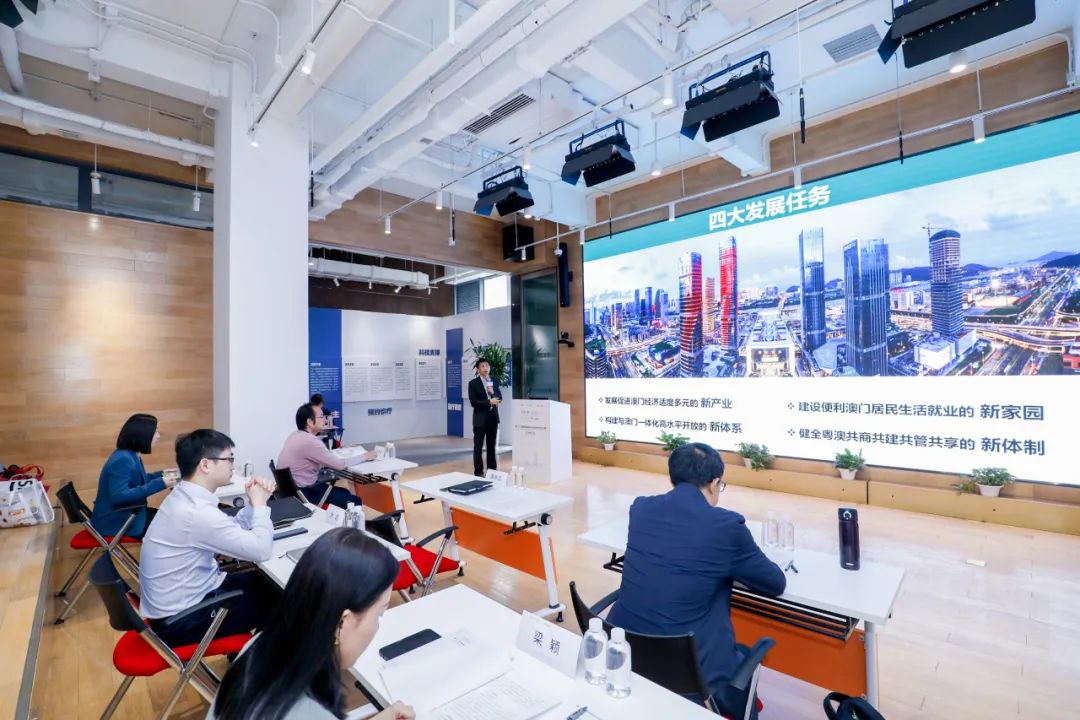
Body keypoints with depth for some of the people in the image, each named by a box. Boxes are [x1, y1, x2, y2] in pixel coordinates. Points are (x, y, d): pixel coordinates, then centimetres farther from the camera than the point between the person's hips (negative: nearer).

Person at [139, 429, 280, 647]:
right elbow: (261, 550, -27)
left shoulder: (184, 497, 0)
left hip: (179, 599, 9)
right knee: (276, 598, 4)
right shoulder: (197, 511, -32)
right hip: (180, 619, -9)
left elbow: (232, 531, 10)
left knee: (266, 582, 14)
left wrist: (253, 503, -7)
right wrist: (260, 504, -15)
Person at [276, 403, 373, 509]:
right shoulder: (310, 441, -24)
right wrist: (365, 456, -5)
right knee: (354, 501, -4)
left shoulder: (295, 435, 4)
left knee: (345, 492, 20)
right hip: (302, 493, -10)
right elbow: (340, 465, -18)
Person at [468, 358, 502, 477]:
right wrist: (489, 402, -20)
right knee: (478, 446, 2)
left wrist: (493, 392, -11)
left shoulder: (494, 381, 9)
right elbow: (473, 402, -14)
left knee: (492, 445, 13)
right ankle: (478, 471, 11)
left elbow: (499, 398, 8)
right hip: (480, 418, -5)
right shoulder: (473, 383, -8)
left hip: (493, 416, 5)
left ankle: (492, 469, 23)